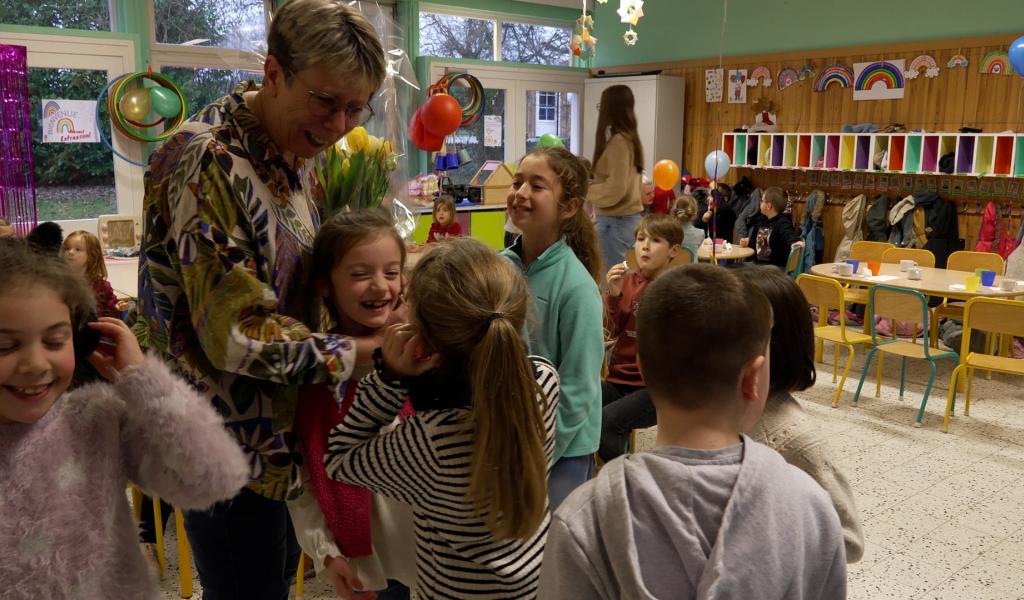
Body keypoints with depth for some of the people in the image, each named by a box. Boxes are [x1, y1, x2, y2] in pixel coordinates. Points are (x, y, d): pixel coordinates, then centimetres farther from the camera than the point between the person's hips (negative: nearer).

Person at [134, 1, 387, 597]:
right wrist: (370, 352, -23)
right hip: (231, 439, -8)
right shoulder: (211, 163, -24)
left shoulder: (297, 154, 4)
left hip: (280, 425, 8)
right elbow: (238, 336, -26)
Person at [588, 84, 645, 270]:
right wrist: (588, 183, 14)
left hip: (616, 220, -9)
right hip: (628, 217, 9)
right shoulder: (629, 138, 12)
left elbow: (616, 189, -20)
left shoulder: (618, 141, -16)